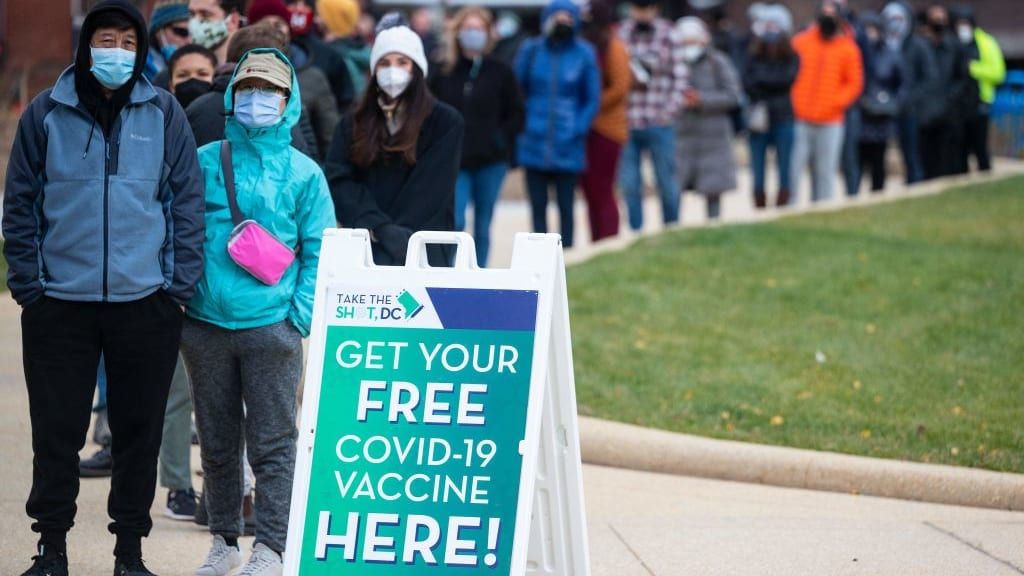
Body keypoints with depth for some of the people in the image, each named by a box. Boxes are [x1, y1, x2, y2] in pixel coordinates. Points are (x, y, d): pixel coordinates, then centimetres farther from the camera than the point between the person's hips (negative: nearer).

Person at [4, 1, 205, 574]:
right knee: (57, 430, 3)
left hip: (145, 303, 0)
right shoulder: (47, 114, 2)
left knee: (140, 431, 6)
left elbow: (188, 200, 4)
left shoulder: (164, 113, 3)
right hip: (61, 305, 0)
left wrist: (181, 284, -2)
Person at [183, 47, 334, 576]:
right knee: (217, 441, 11)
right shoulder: (204, 163, 6)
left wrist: (302, 313, -6)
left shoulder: (303, 173, 3)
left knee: (272, 444, -3)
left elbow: (319, 250, 3)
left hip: (271, 327, -2)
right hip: (206, 324, 2)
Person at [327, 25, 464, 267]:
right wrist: (381, 229, -14)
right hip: (366, 245, 3)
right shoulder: (352, 124, 16)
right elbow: (339, 182, 2)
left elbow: (430, 189, -3)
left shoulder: (445, 122, 7)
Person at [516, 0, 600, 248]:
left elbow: (593, 99, 3)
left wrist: (578, 130, -7)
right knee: (538, 207, 6)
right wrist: (522, 125, -1)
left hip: (568, 148, -2)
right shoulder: (531, 50, 2)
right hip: (535, 144, 2)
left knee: (566, 207, 2)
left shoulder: (583, 54, -1)